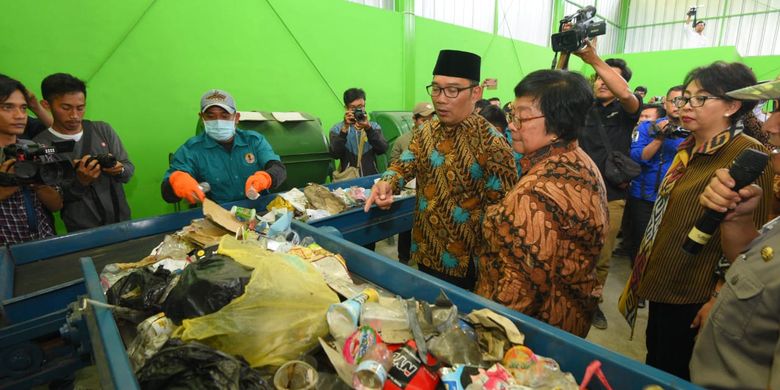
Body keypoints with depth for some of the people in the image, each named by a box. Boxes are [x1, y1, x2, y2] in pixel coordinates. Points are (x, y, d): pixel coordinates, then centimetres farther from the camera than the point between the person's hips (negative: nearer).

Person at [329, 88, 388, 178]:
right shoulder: (337, 129, 5)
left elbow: (382, 149, -5)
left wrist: (368, 128, -16)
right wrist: (345, 128, -15)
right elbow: (335, 154, -9)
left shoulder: (374, 126, 9)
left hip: (371, 176, 1)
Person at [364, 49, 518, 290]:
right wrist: (387, 183, -25)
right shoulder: (427, 131, 1)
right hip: (424, 252, 6)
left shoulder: (492, 144, -18)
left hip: (463, 262, -5)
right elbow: (404, 164, -2)